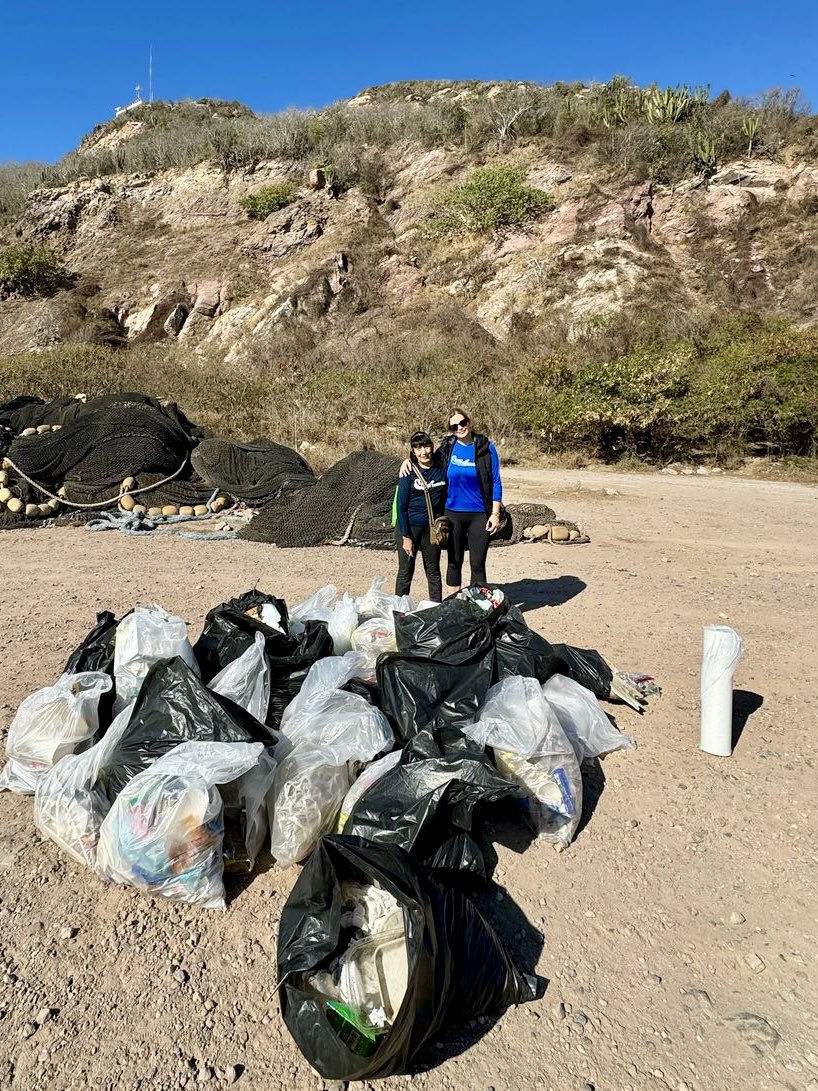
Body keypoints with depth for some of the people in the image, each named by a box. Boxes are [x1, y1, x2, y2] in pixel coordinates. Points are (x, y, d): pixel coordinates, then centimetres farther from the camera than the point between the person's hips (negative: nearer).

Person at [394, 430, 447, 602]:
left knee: (433, 572, 13)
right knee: (405, 572, 5)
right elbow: (401, 505, -10)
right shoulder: (409, 472, -10)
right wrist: (406, 537, -13)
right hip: (409, 527, -3)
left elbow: (444, 497, 11)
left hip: (432, 528, 3)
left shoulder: (441, 469, -1)